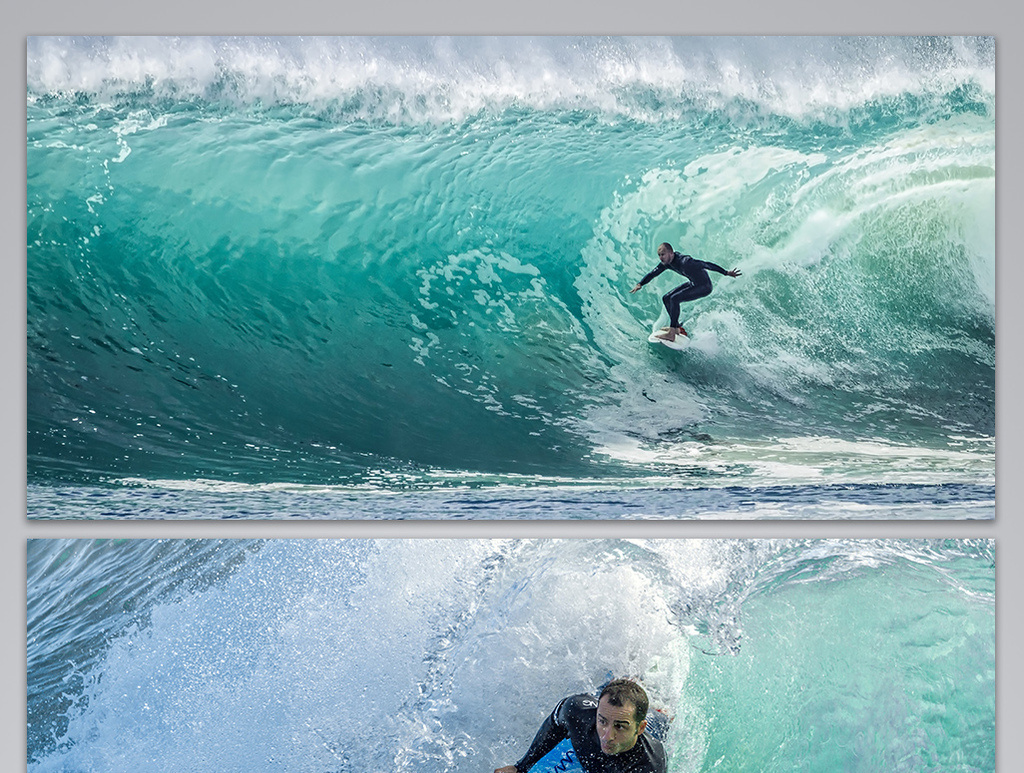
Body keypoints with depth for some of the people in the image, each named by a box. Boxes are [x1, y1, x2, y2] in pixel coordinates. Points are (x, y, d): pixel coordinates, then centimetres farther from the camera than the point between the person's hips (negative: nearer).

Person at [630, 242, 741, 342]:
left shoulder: (683, 261, -32)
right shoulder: (666, 262, -6)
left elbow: (705, 264, -33)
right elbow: (653, 273, 7)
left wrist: (726, 273, -34)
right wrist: (640, 284, -7)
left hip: (704, 286, -9)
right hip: (693, 283, 9)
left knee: (674, 299, -25)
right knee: (666, 298, 9)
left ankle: (672, 334, -24)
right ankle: (678, 328, 21)